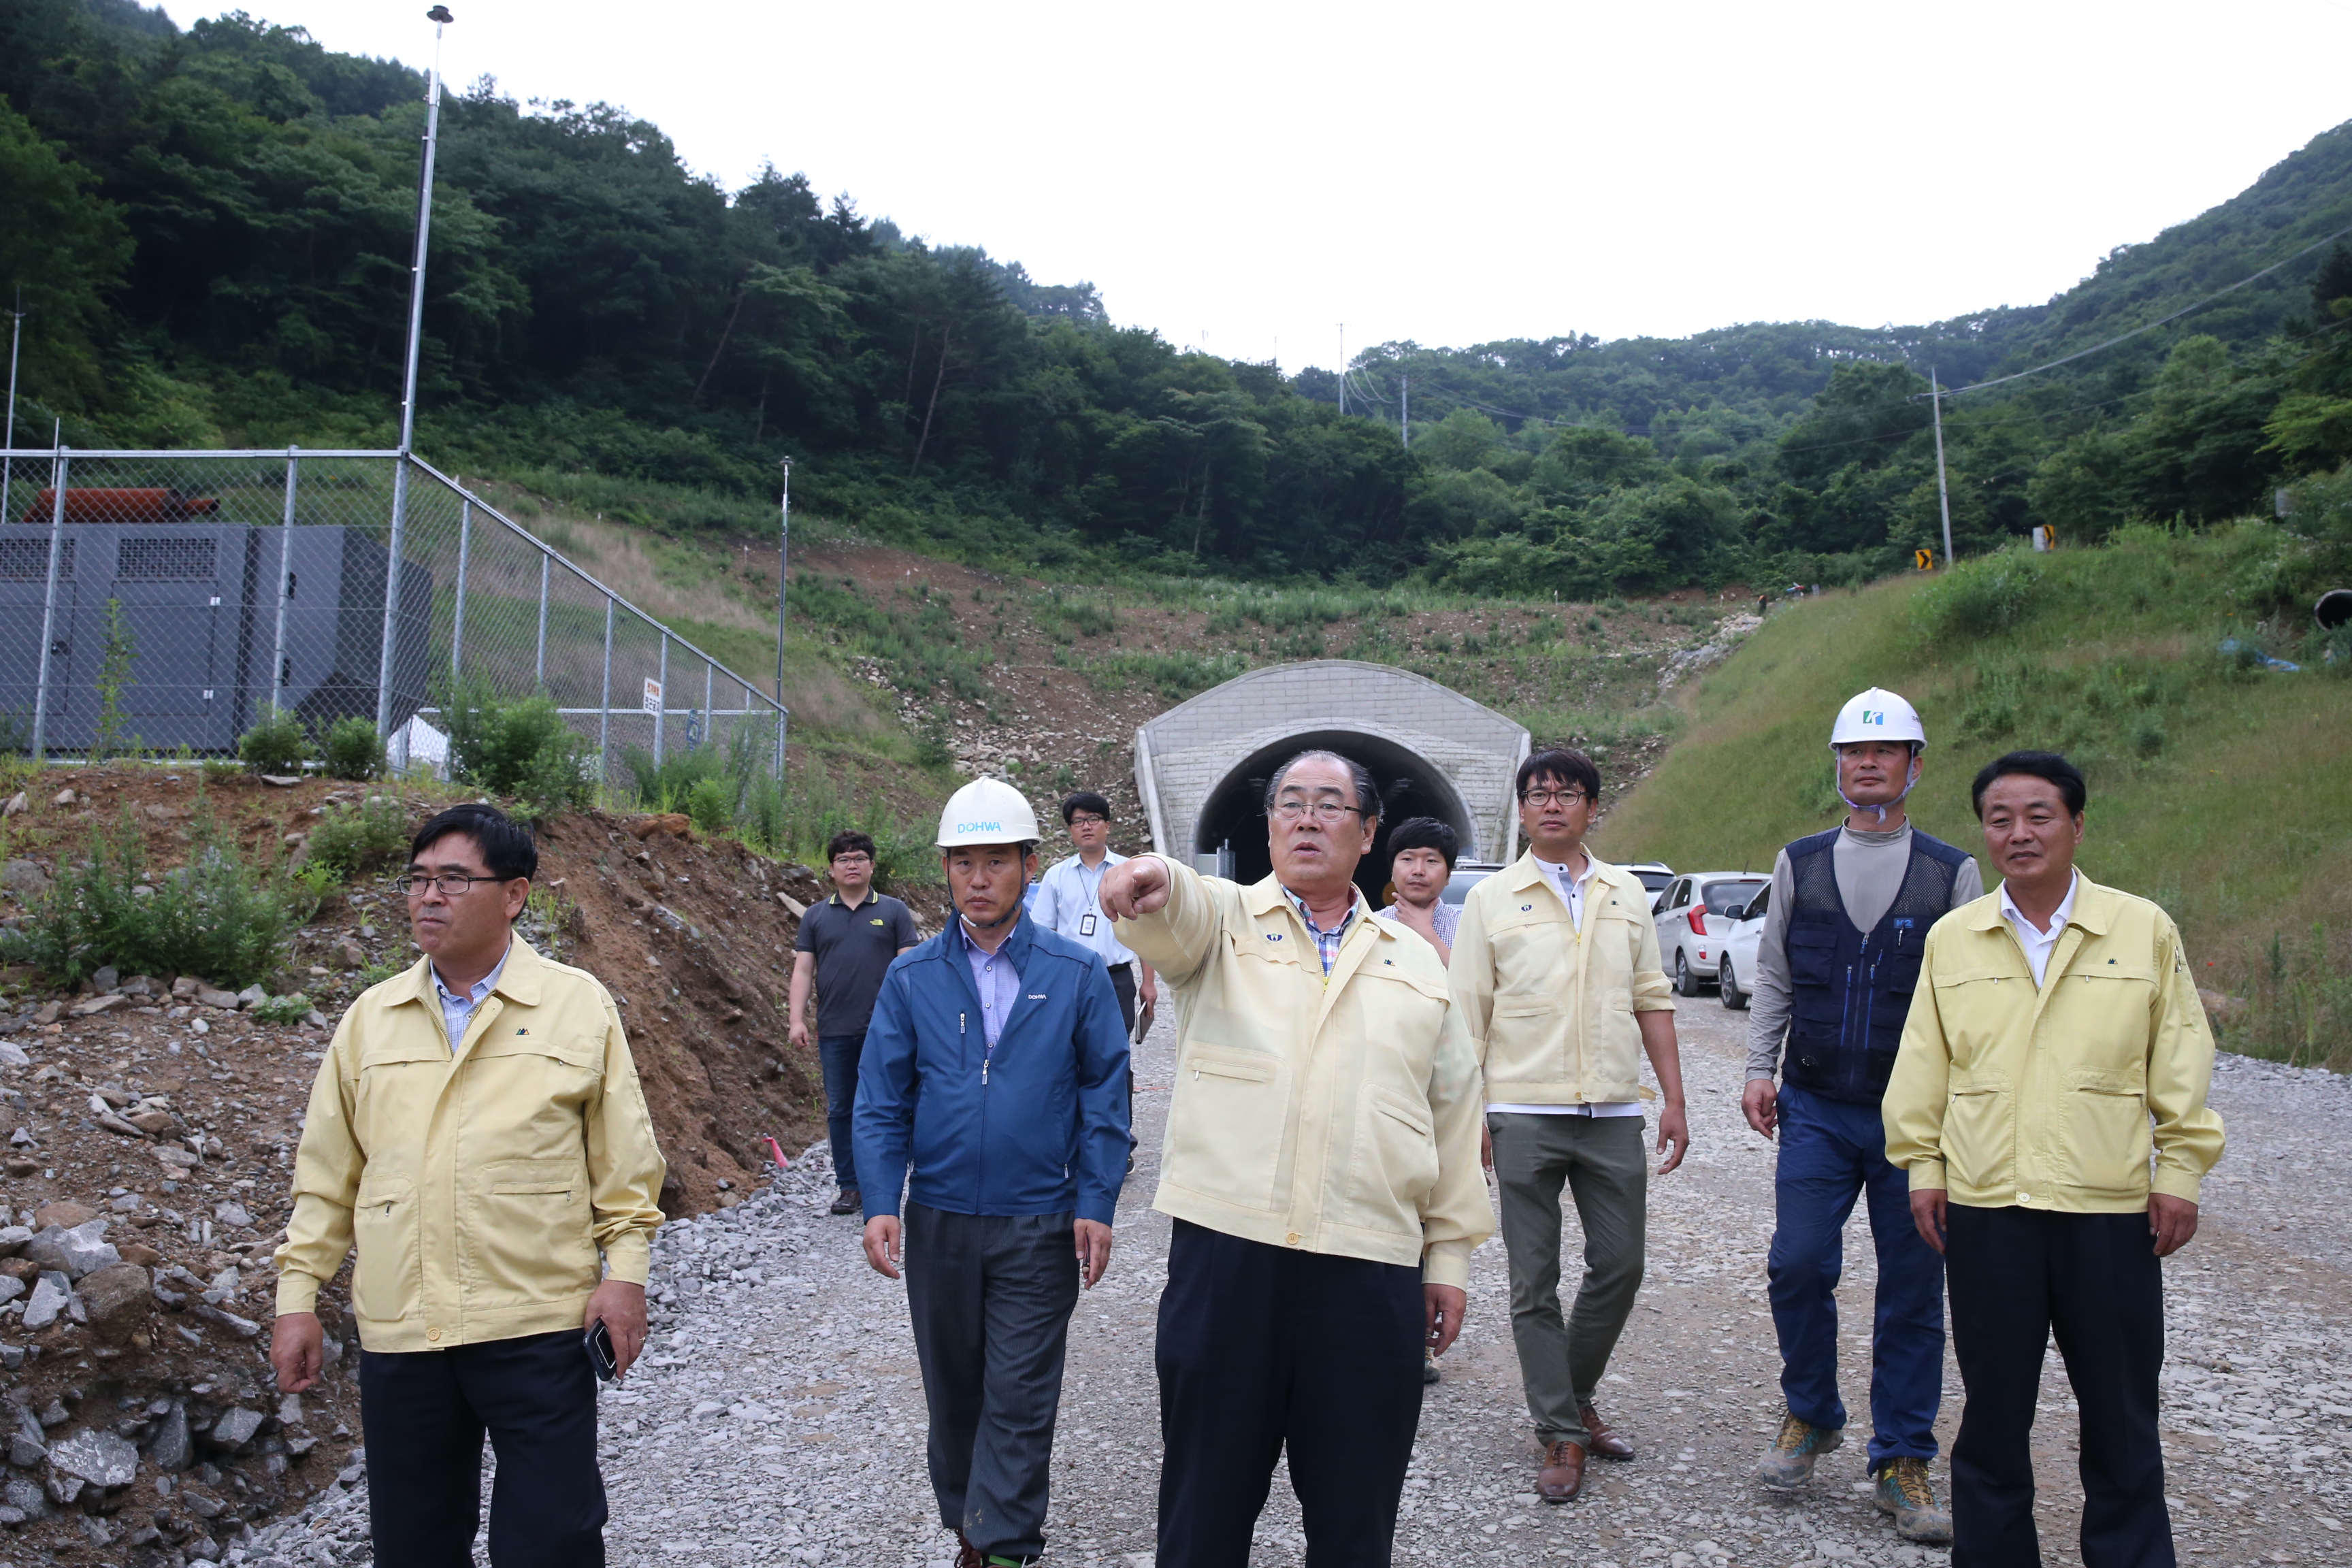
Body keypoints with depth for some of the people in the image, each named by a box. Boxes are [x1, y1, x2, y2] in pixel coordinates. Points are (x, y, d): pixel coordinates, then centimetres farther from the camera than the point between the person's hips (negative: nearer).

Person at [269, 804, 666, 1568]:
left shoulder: (579, 1004, -1)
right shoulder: (371, 1016, 8)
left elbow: (623, 1157, 1)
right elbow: (326, 1172, 13)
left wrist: (625, 1271, -7)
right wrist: (297, 1295, 9)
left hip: (538, 1327, -3)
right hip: (398, 1334, 4)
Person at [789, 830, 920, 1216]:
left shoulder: (893, 912, 6)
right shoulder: (816, 917, 11)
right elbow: (802, 971, 7)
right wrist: (797, 1019, -4)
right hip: (835, 1031, 2)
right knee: (840, 1110, 7)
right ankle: (847, 1185, 17)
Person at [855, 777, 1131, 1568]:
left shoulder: (1077, 975, -3)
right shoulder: (911, 978, 1)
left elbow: (1105, 1097, -2)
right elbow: (882, 1102, 2)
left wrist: (1096, 1205, -9)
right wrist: (879, 1202, -10)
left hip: (1040, 1227, -2)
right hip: (938, 1224, 3)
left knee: (1018, 1403, 0)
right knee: (953, 1394, 16)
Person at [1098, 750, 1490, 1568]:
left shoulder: (1415, 961, 14)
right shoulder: (1223, 919, 7)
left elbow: (1453, 1110, 15)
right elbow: (1174, 916, -18)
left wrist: (1450, 1253, 11)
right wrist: (1151, 881, -42)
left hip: (1373, 1267, 2)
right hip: (1227, 1250, -2)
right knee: (1207, 1502, 9)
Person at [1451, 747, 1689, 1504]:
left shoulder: (1627, 894, 10)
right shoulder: (1491, 899, 2)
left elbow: (1652, 1000, 12)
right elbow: (1467, 1015, 1)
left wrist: (1674, 1099, 7)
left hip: (1614, 1114, 3)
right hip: (1524, 1115, -2)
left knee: (1620, 1267, 7)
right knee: (1535, 1281, 3)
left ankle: (1573, 1397, 30)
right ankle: (1561, 1435, 14)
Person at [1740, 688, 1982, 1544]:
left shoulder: (1953, 873, 2)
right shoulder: (1799, 865, 7)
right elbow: (1774, 978, 12)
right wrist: (1760, 1070, 4)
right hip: (1816, 1110, 1)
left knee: (1913, 1290, 4)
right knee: (1796, 1265, -3)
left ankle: (1903, 1463, 18)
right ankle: (1811, 1417, 22)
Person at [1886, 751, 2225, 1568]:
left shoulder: (2145, 929, 0)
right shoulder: (1950, 938, 4)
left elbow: (2182, 1062, 4)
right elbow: (1923, 1065, 8)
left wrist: (2180, 1170, 1)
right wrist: (1923, 1166, 6)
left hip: (2110, 1209, -1)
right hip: (1985, 1205, 1)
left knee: (2121, 1410, 9)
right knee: (1993, 1407, 11)